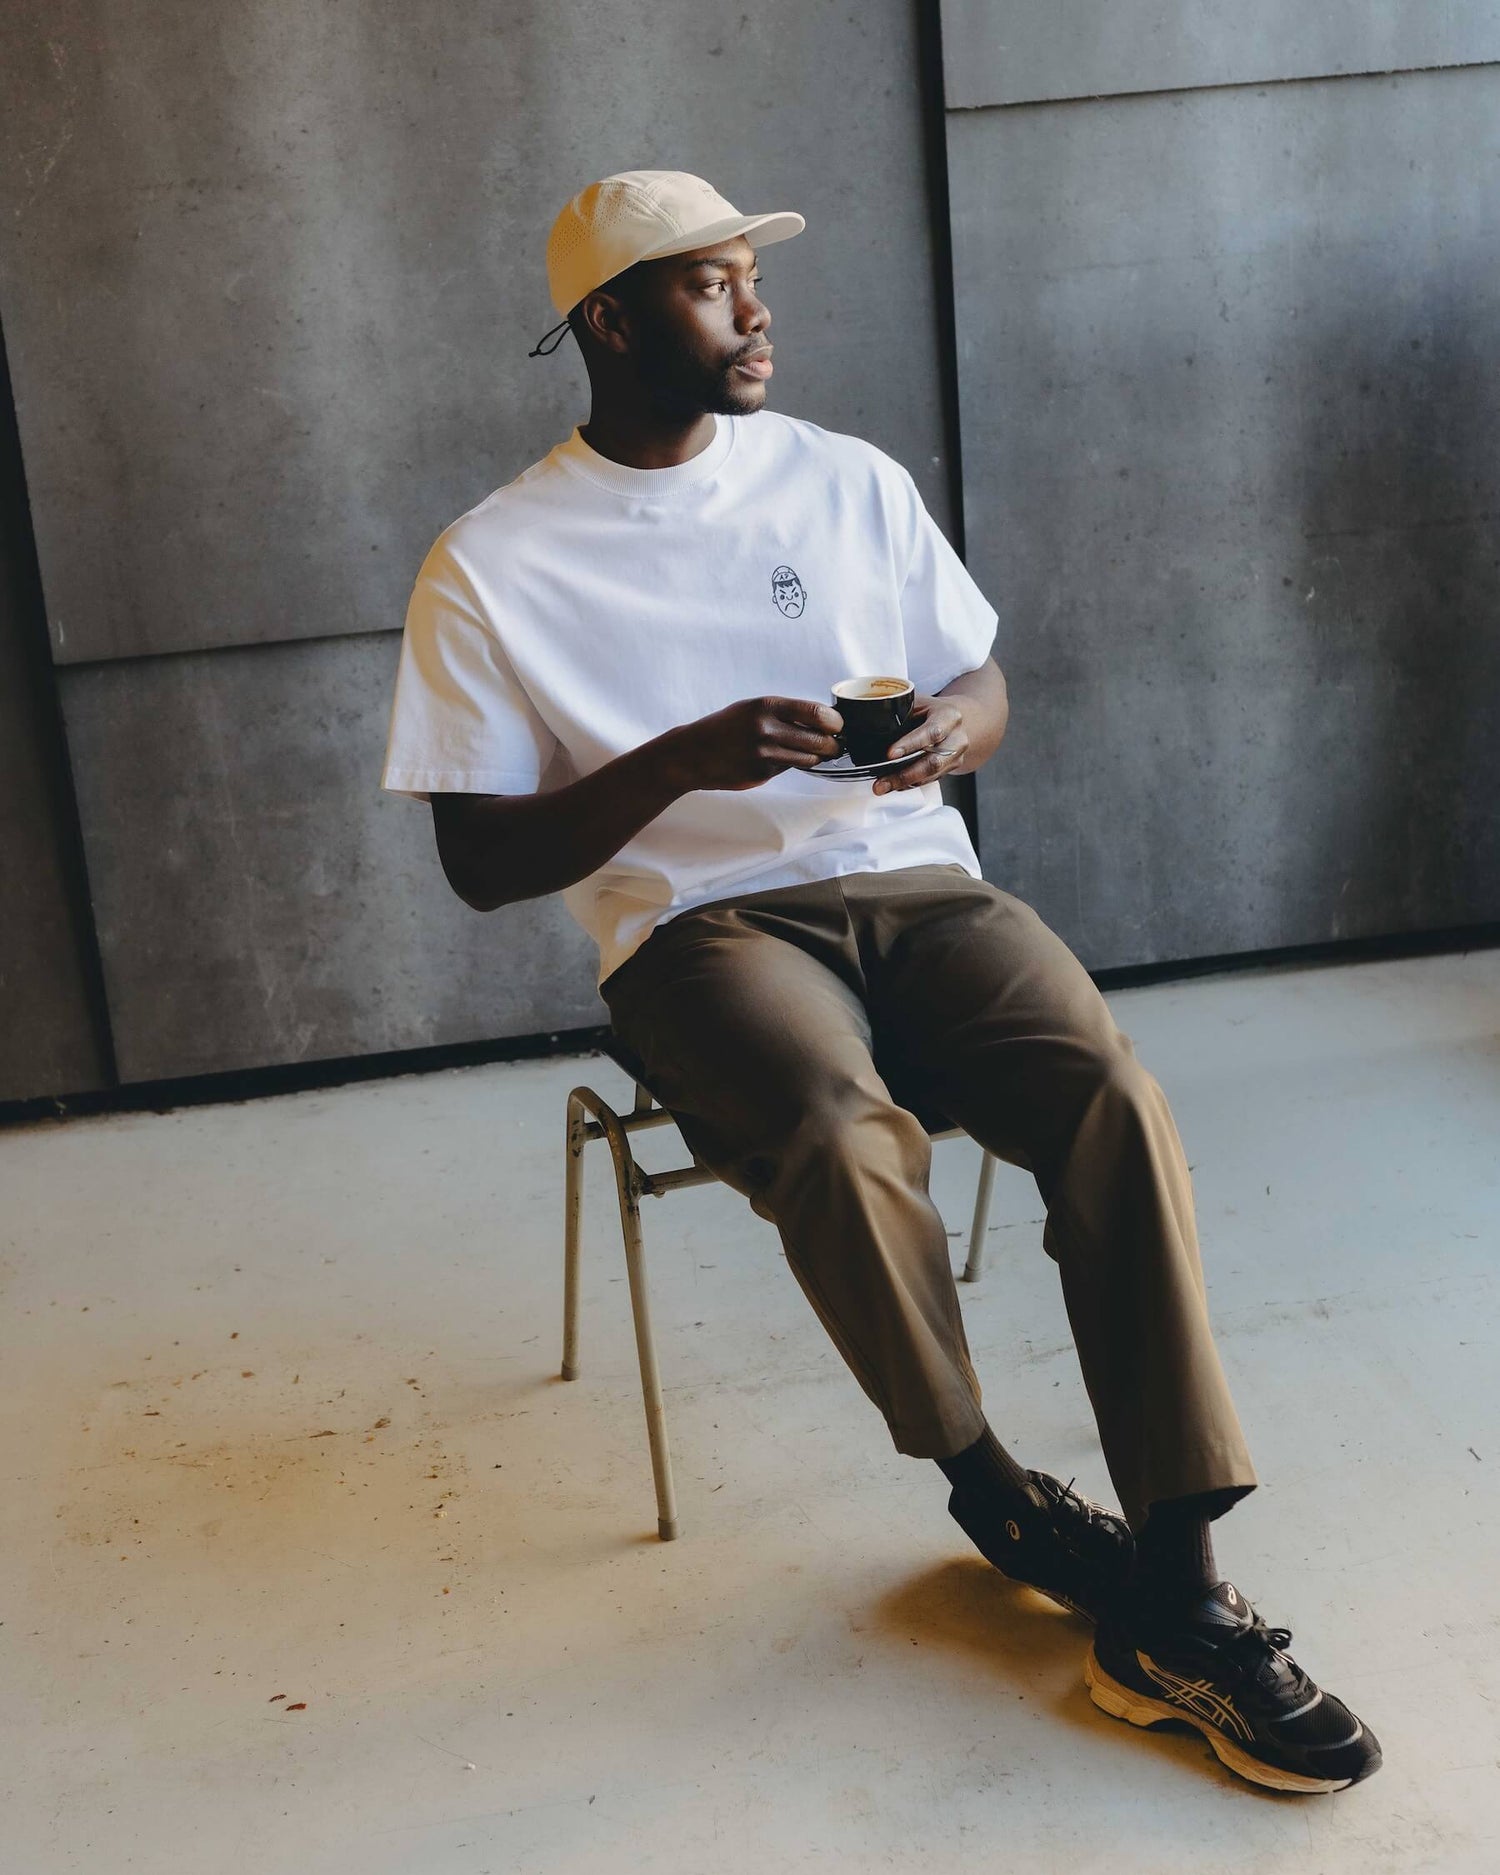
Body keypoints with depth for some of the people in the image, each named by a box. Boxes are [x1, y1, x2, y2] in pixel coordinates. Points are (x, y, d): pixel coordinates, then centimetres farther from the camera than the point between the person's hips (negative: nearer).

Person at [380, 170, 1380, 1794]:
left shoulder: (851, 482, 12)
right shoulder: (492, 568, 1)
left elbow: (984, 688, 19)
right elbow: (481, 862, -2)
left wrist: (953, 725, -7)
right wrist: (680, 762, -17)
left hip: (914, 881, 3)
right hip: (699, 925, -3)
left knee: (1119, 1099, -26)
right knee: (849, 1140, -34)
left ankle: (1170, 1599, -18)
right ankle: (992, 1492, -4)